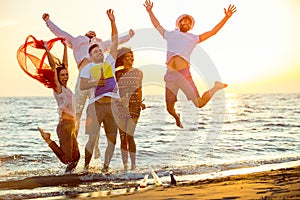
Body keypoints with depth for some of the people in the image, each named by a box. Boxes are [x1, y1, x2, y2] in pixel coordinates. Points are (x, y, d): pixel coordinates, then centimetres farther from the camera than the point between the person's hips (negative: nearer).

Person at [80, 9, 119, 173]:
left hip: (113, 104, 4)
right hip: (96, 104, -4)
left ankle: (105, 166, 12)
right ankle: (86, 166, 3)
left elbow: (115, 41, 11)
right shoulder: (87, 68, 8)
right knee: (92, 137, -6)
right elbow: (82, 86, -2)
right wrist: (95, 83, -16)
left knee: (112, 138, 4)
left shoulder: (109, 61, 16)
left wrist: (112, 21, 5)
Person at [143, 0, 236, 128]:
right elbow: (157, 25, 37)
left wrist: (226, 17, 10)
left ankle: (216, 87, 23)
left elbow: (213, 31, 14)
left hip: (184, 74, -2)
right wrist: (150, 11, 40)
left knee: (199, 103, -5)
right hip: (170, 75, 3)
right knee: (169, 109, 5)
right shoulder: (170, 35, 23)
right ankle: (177, 118, 42)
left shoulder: (194, 38, 16)